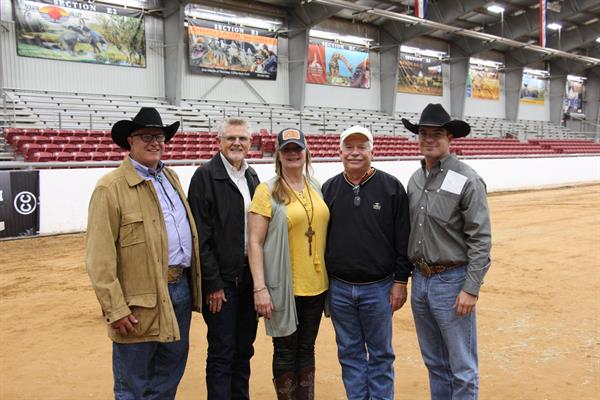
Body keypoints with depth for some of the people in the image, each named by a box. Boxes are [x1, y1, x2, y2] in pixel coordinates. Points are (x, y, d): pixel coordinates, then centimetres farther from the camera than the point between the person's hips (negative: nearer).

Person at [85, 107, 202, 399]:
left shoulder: (171, 178, 12)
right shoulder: (111, 187, -11)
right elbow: (100, 257, -14)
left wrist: (194, 282, 12)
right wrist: (115, 309, -16)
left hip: (181, 287, 7)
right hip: (142, 300, -7)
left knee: (170, 373, 21)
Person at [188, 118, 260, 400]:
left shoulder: (252, 177, 10)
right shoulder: (205, 176, -10)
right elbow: (201, 236, -14)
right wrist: (212, 283, -15)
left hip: (250, 277, 6)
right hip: (222, 279, -6)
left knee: (244, 348, 16)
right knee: (222, 352, 3)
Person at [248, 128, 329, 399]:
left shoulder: (317, 188, 8)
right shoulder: (267, 191, -6)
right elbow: (255, 242, -9)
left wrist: (332, 277, 12)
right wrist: (259, 288, -15)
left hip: (316, 285, 4)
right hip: (284, 288, -4)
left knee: (307, 349, 16)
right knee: (286, 351, 8)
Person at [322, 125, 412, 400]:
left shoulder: (391, 187, -4)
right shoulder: (329, 189, 4)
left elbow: (403, 240, -3)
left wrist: (400, 281, -6)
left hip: (378, 288, -2)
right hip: (339, 288, 3)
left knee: (380, 354, 11)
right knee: (350, 354, 14)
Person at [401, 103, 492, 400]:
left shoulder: (467, 181, -12)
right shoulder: (415, 179, 8)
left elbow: (481, 239, -14)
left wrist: (471, 289, -17)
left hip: (452, 281, -6)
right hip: (420, 280, 6)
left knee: (462, 367, 5)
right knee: (434, 361, 20)